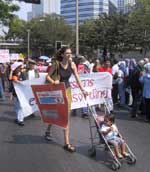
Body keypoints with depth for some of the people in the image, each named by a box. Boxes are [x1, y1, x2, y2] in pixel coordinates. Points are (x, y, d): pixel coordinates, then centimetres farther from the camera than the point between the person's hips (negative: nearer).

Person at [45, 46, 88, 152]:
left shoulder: (72, 64, -6)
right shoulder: (56, 64, -15)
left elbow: (77, 78, -5)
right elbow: (48, 76, -8)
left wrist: (82, 90, -10)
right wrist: (53, 82, -27)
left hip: (67, 90, 3)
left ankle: (67, 143, 9)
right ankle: (48, 131, 43)